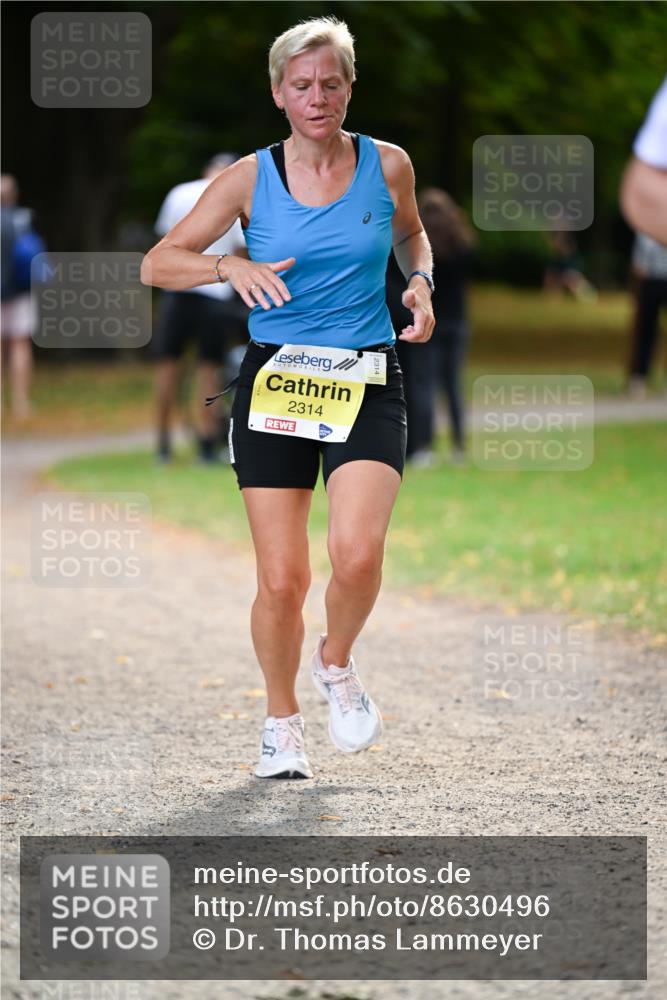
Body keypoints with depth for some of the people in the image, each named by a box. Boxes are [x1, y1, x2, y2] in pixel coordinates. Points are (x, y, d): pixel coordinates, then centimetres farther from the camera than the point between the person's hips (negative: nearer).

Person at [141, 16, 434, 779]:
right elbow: (156, 264, 0)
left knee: (357, 553, -21)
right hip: (274, 382, 0)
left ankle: (336, 665, 10)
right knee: (281, 579, -2)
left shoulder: (387, 166, 3)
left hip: (366, 382, 0)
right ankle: (282, 724, 20)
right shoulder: (251, 178, -1)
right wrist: (230, 266, -18)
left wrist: (420, 282, 4)